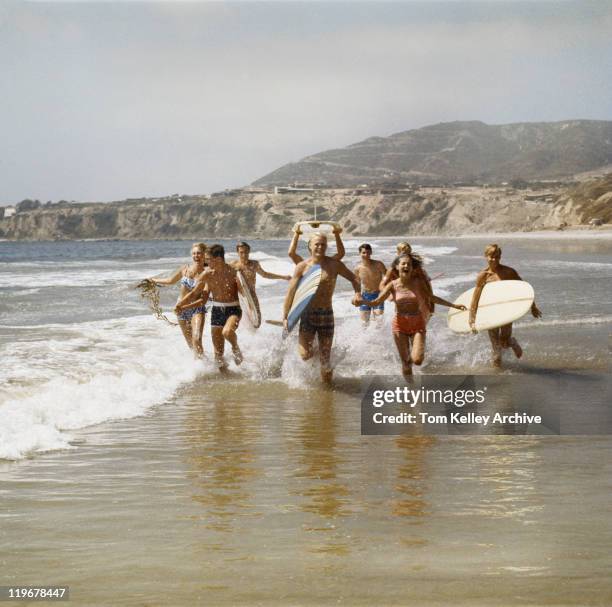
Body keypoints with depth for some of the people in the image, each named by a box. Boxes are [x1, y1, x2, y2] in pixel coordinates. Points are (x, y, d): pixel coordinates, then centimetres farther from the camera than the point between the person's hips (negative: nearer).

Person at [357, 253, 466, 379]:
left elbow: (431, 297, 10)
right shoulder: (393, 285, -5)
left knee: (417, 360, -15)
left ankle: (414, 352, 22)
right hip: (400, 324, 0)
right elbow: (377, 301, -9)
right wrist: (362, 301, -29)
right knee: (406, 363, 0)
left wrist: (453, 305, 10)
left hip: (417, 323, 0)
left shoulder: (417, 282, -2)